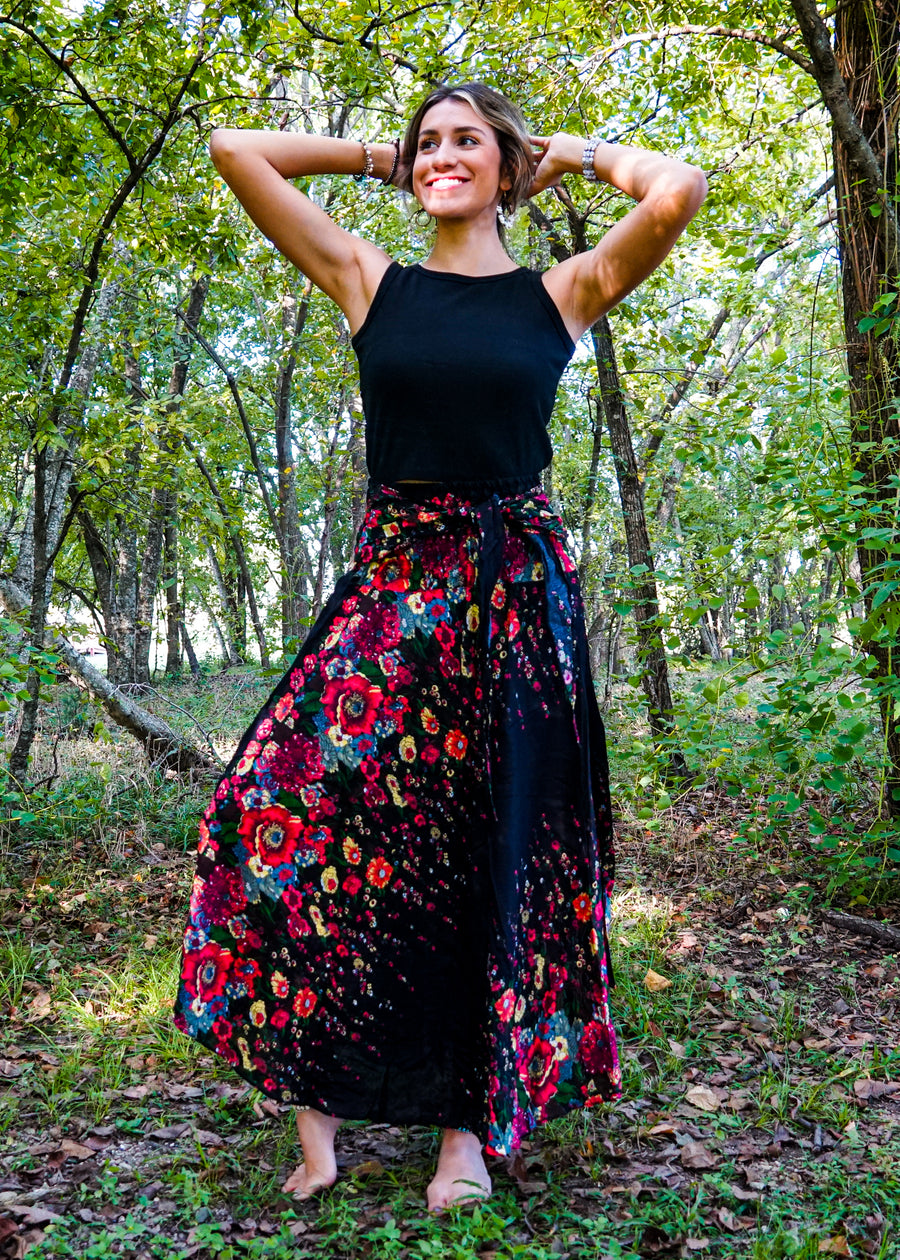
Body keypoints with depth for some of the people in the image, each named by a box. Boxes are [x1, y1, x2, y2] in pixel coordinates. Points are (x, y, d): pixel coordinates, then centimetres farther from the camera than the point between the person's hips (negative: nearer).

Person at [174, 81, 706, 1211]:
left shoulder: (563, 293, 4)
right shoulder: (371, 282, 8)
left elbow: (677, 191, -12)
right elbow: (235, 150, 6)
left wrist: (581, 154, 6)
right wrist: (378, 160, 13)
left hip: (515, 598, -1)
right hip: (391, 586, 1)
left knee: (491, 856, 4)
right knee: (294, 807, -12)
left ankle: (469, 1118, 20)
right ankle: (316, 1096, 5)